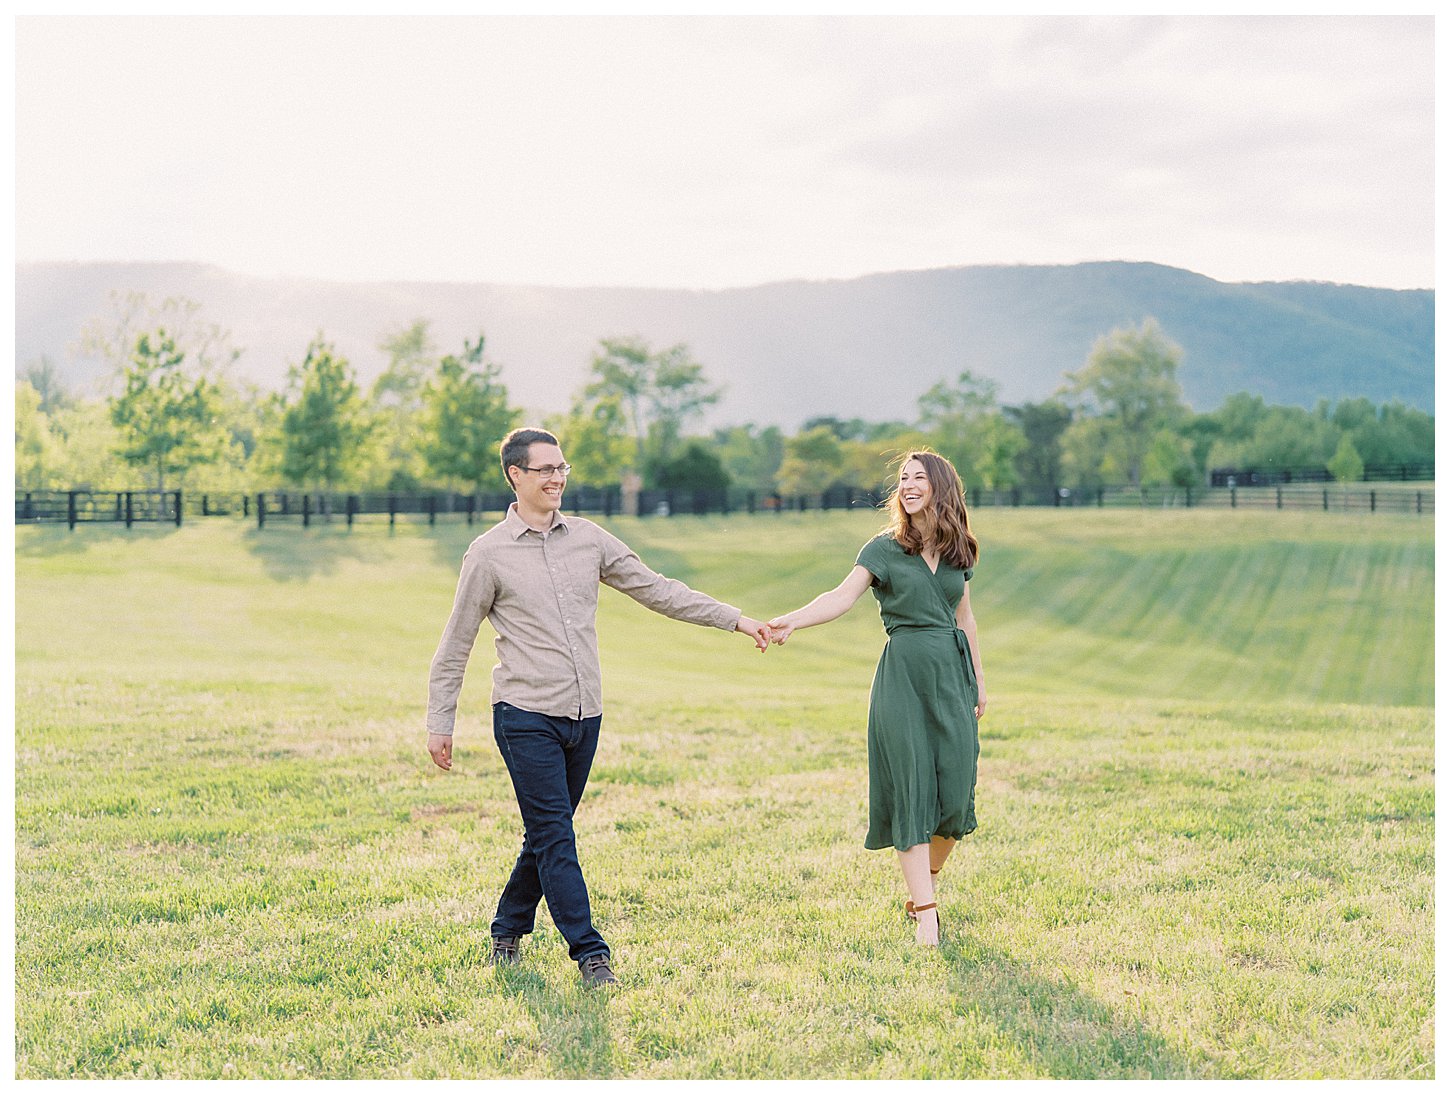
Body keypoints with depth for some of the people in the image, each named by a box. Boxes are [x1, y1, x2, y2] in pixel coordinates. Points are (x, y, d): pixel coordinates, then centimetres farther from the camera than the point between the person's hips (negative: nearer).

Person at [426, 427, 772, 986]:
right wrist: (440, 724, 0)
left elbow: (657, 590, 12)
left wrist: (735, 619, 8)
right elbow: (454, 646, 1)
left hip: (584, 715, 5)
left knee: (548, 834, 13)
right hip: (526, 716, -5)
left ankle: (508, 931, 30)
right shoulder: (489, 554, -4)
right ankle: (590, 953, -1)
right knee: (554, 837, -6)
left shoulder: (588, 538, 8)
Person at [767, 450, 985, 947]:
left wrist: (978, 680, 21)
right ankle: (924, 912, 0)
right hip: (903, 676, -3)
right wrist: (792, 620, -32)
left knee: (955, 790, 0)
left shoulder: (957, 551, 10)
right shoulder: (884, 548, -2)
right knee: (910, 789, -4)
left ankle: (924, 882, 26)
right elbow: (843, 595, -16)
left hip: (952, 673, 4)